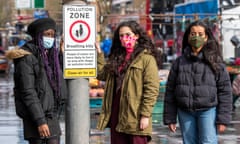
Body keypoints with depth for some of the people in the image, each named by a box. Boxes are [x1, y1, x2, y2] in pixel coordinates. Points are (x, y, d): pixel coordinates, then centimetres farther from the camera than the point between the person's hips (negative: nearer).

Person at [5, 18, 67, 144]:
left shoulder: (51, 55, 13)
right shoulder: (26, 58, -11)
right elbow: (28, 93, -17)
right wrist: (40, 121, -20)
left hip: (52, 115, 7)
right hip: (35, 116, -7)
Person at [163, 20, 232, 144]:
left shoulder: (214, 61, 0)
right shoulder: (180, 62, 7)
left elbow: (225, 91, -1)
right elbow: (170, 91, 9)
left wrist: (223, 119, -8)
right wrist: (169, 118, 5)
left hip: (208, 111, -3)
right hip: (185, 112, 3)